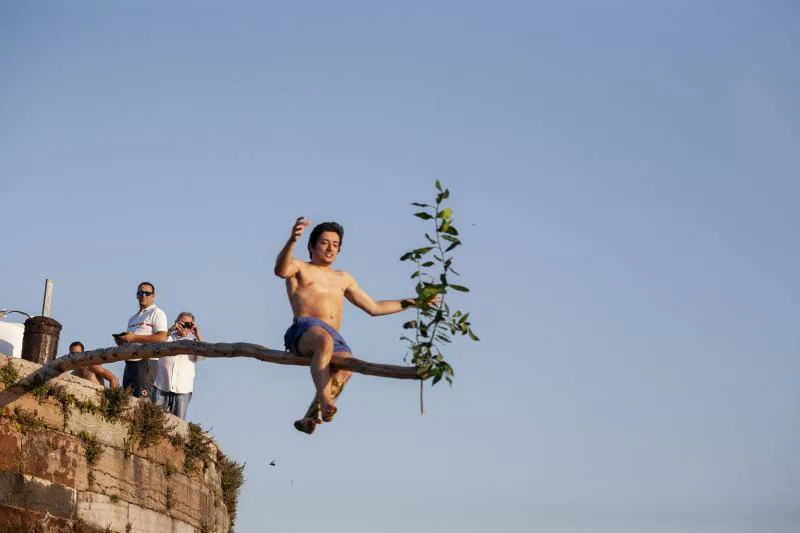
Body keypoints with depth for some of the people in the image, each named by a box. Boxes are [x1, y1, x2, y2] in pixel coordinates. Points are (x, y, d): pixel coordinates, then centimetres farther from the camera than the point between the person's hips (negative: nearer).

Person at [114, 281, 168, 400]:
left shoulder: (156, 313, 0)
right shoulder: (133, 318, 27)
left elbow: (162, 338, -14)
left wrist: (135, 338, -16)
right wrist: (122, 342, 6)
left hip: (146, 362, -8)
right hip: (130, 363, 8)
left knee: (141, 399, -17)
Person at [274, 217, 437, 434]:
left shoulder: (343, 278, 35)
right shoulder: (299, 267, 19)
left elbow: (374, 308, 38)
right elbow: (280, 270, -8)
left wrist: (411, 302, 34)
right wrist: (292, 240, -26)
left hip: (335, 339, 4)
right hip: (304, 330, -4)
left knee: (344, 369, -32)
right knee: (324, 339, -41)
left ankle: (311, 417, -36)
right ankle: (325, 402, -52)